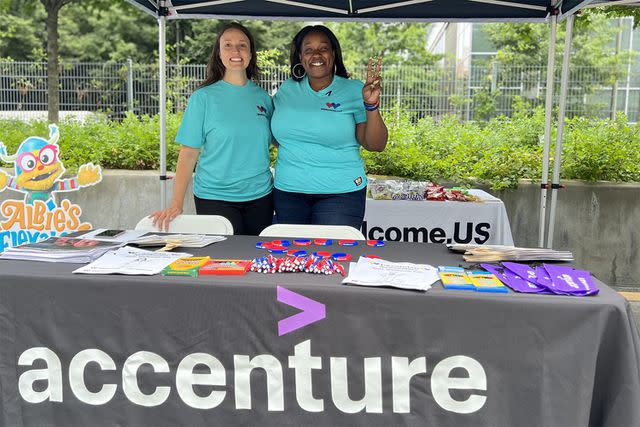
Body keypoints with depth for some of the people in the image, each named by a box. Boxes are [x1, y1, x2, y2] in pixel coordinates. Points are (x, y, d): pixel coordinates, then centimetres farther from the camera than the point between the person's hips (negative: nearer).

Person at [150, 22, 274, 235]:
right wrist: (176, 205, -10)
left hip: (260, 196, 4)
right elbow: (189, 152, -5)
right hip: (214, 197, -3)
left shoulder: (263, 97, 6)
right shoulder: (203, 97, -4)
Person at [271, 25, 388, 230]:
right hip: (287, 191, 4)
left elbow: (376, 145, -9)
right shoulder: (287, 89, 6)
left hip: (341, 193, -3)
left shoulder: (354, 91, -4)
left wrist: (371, 105, -22)